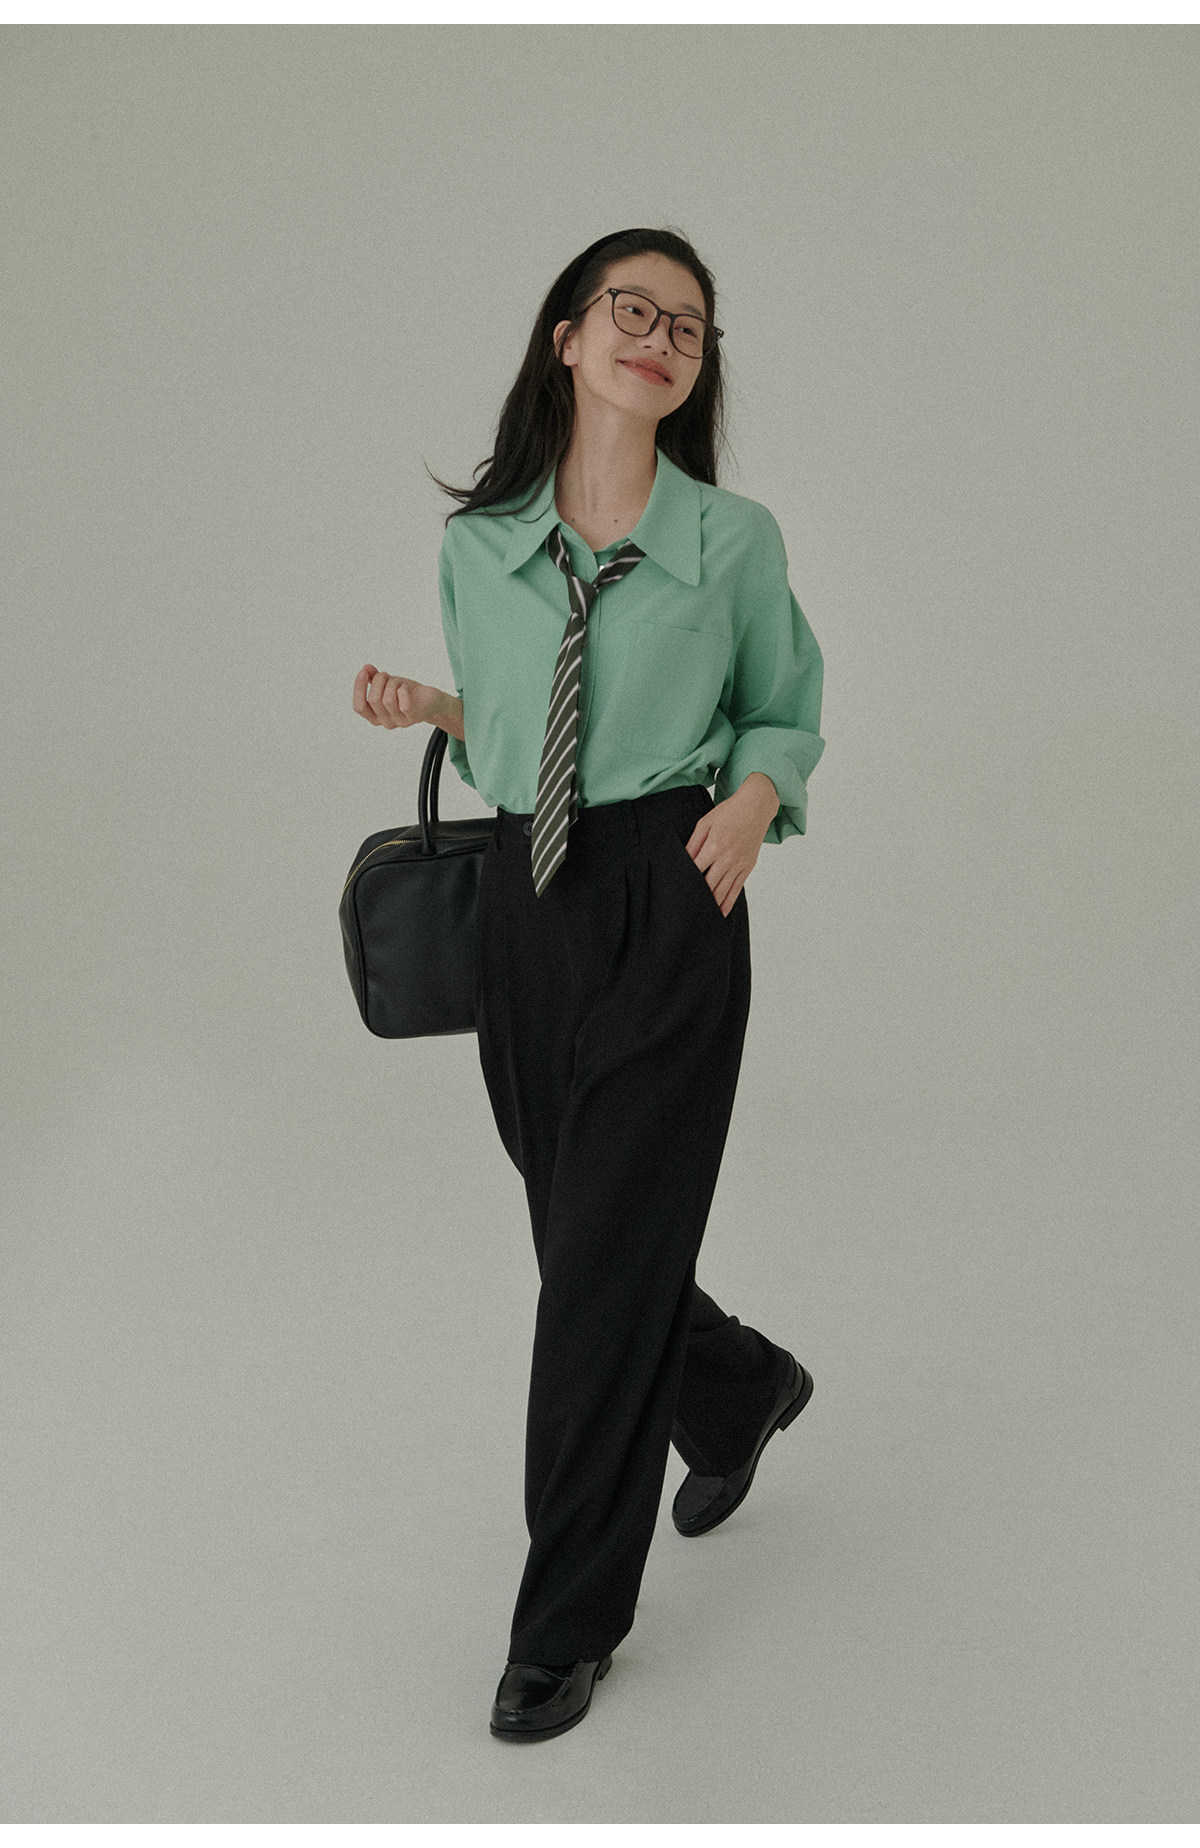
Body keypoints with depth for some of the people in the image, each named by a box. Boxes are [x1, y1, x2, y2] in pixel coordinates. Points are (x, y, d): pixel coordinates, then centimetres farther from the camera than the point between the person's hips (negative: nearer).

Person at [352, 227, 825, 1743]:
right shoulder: (478, 544, 6)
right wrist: (427, 707, -1)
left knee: (606, 1258, -3)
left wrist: (755, 796, -10)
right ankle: (741, 1391, 48)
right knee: (576, 1232, 15)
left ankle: (568, 1623, 12)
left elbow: (787, 711, 10)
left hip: (669, 907, -4)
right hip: (523, 903, 4)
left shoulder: (734, 540, -2)